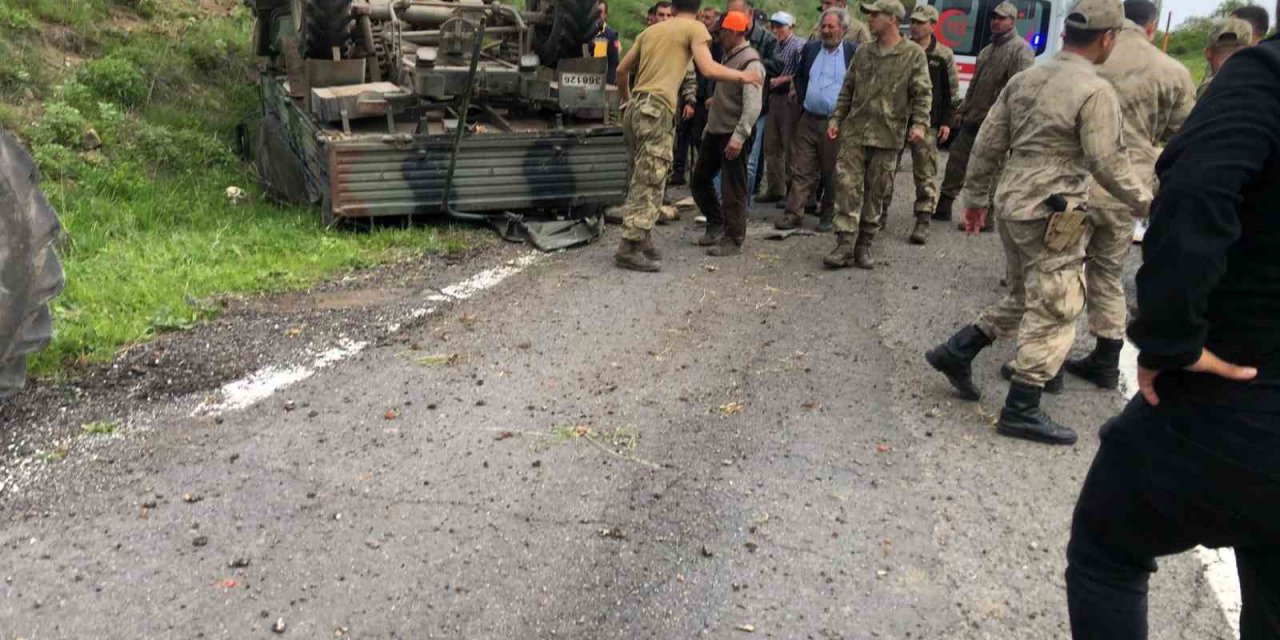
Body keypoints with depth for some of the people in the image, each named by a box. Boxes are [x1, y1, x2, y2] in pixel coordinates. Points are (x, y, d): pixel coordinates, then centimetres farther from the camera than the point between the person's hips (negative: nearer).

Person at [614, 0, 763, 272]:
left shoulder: (652, 30, 20)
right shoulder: (695, 28, 2)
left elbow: (621, 70, 21)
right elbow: (708, 69, -11)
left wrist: (626, 99, 36)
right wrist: (741, 76, 4)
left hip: (634, 109, 7)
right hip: (657, 111, -7)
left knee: (642, 179, 16)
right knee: (649, 183, -5)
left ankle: (642, 240, 21)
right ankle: (629, 249, -7)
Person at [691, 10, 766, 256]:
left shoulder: (750, 63, -14)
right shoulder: (728, 57, 15)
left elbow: (753, 105, -23)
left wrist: (739, 137, -29)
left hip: (733, 136, -10)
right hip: (715, 132, 10)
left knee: (732, 189, -3)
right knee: (700, 179, 15)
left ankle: (733, 241, 7)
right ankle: (716, 225, 30)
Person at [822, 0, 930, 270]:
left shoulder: (913, 53, 0)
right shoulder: (863, 52, 13)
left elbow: (922, 94, -4)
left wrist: (919, 124, -18)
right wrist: (836, 119, 10)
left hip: (887, 136, -3)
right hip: (854, 131, 3)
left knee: (876, 193, 5)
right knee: (848, 187, -7)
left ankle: (864, 246, 15)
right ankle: (845, 245, -6)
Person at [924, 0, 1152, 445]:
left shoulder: (1024, 79, 8)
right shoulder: (1095, 91, -13)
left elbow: (988, 143, 11)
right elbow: (1108, 163, -13)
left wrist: (975, 197, 20)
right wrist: (1144, 204, 2)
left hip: (1012, 204, 8)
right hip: (1051, 215, -8)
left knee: (1023, 297, 23)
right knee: (1053, 313, 3)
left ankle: (956, 353, 22)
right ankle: (1021, 412, 8)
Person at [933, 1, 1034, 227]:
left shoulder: (1021, 50, -10)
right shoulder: (987, 50, 19)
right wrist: (962, 110, 18)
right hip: (972, 120, 9)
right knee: (957, 160, 12)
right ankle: (943, 207, 22)